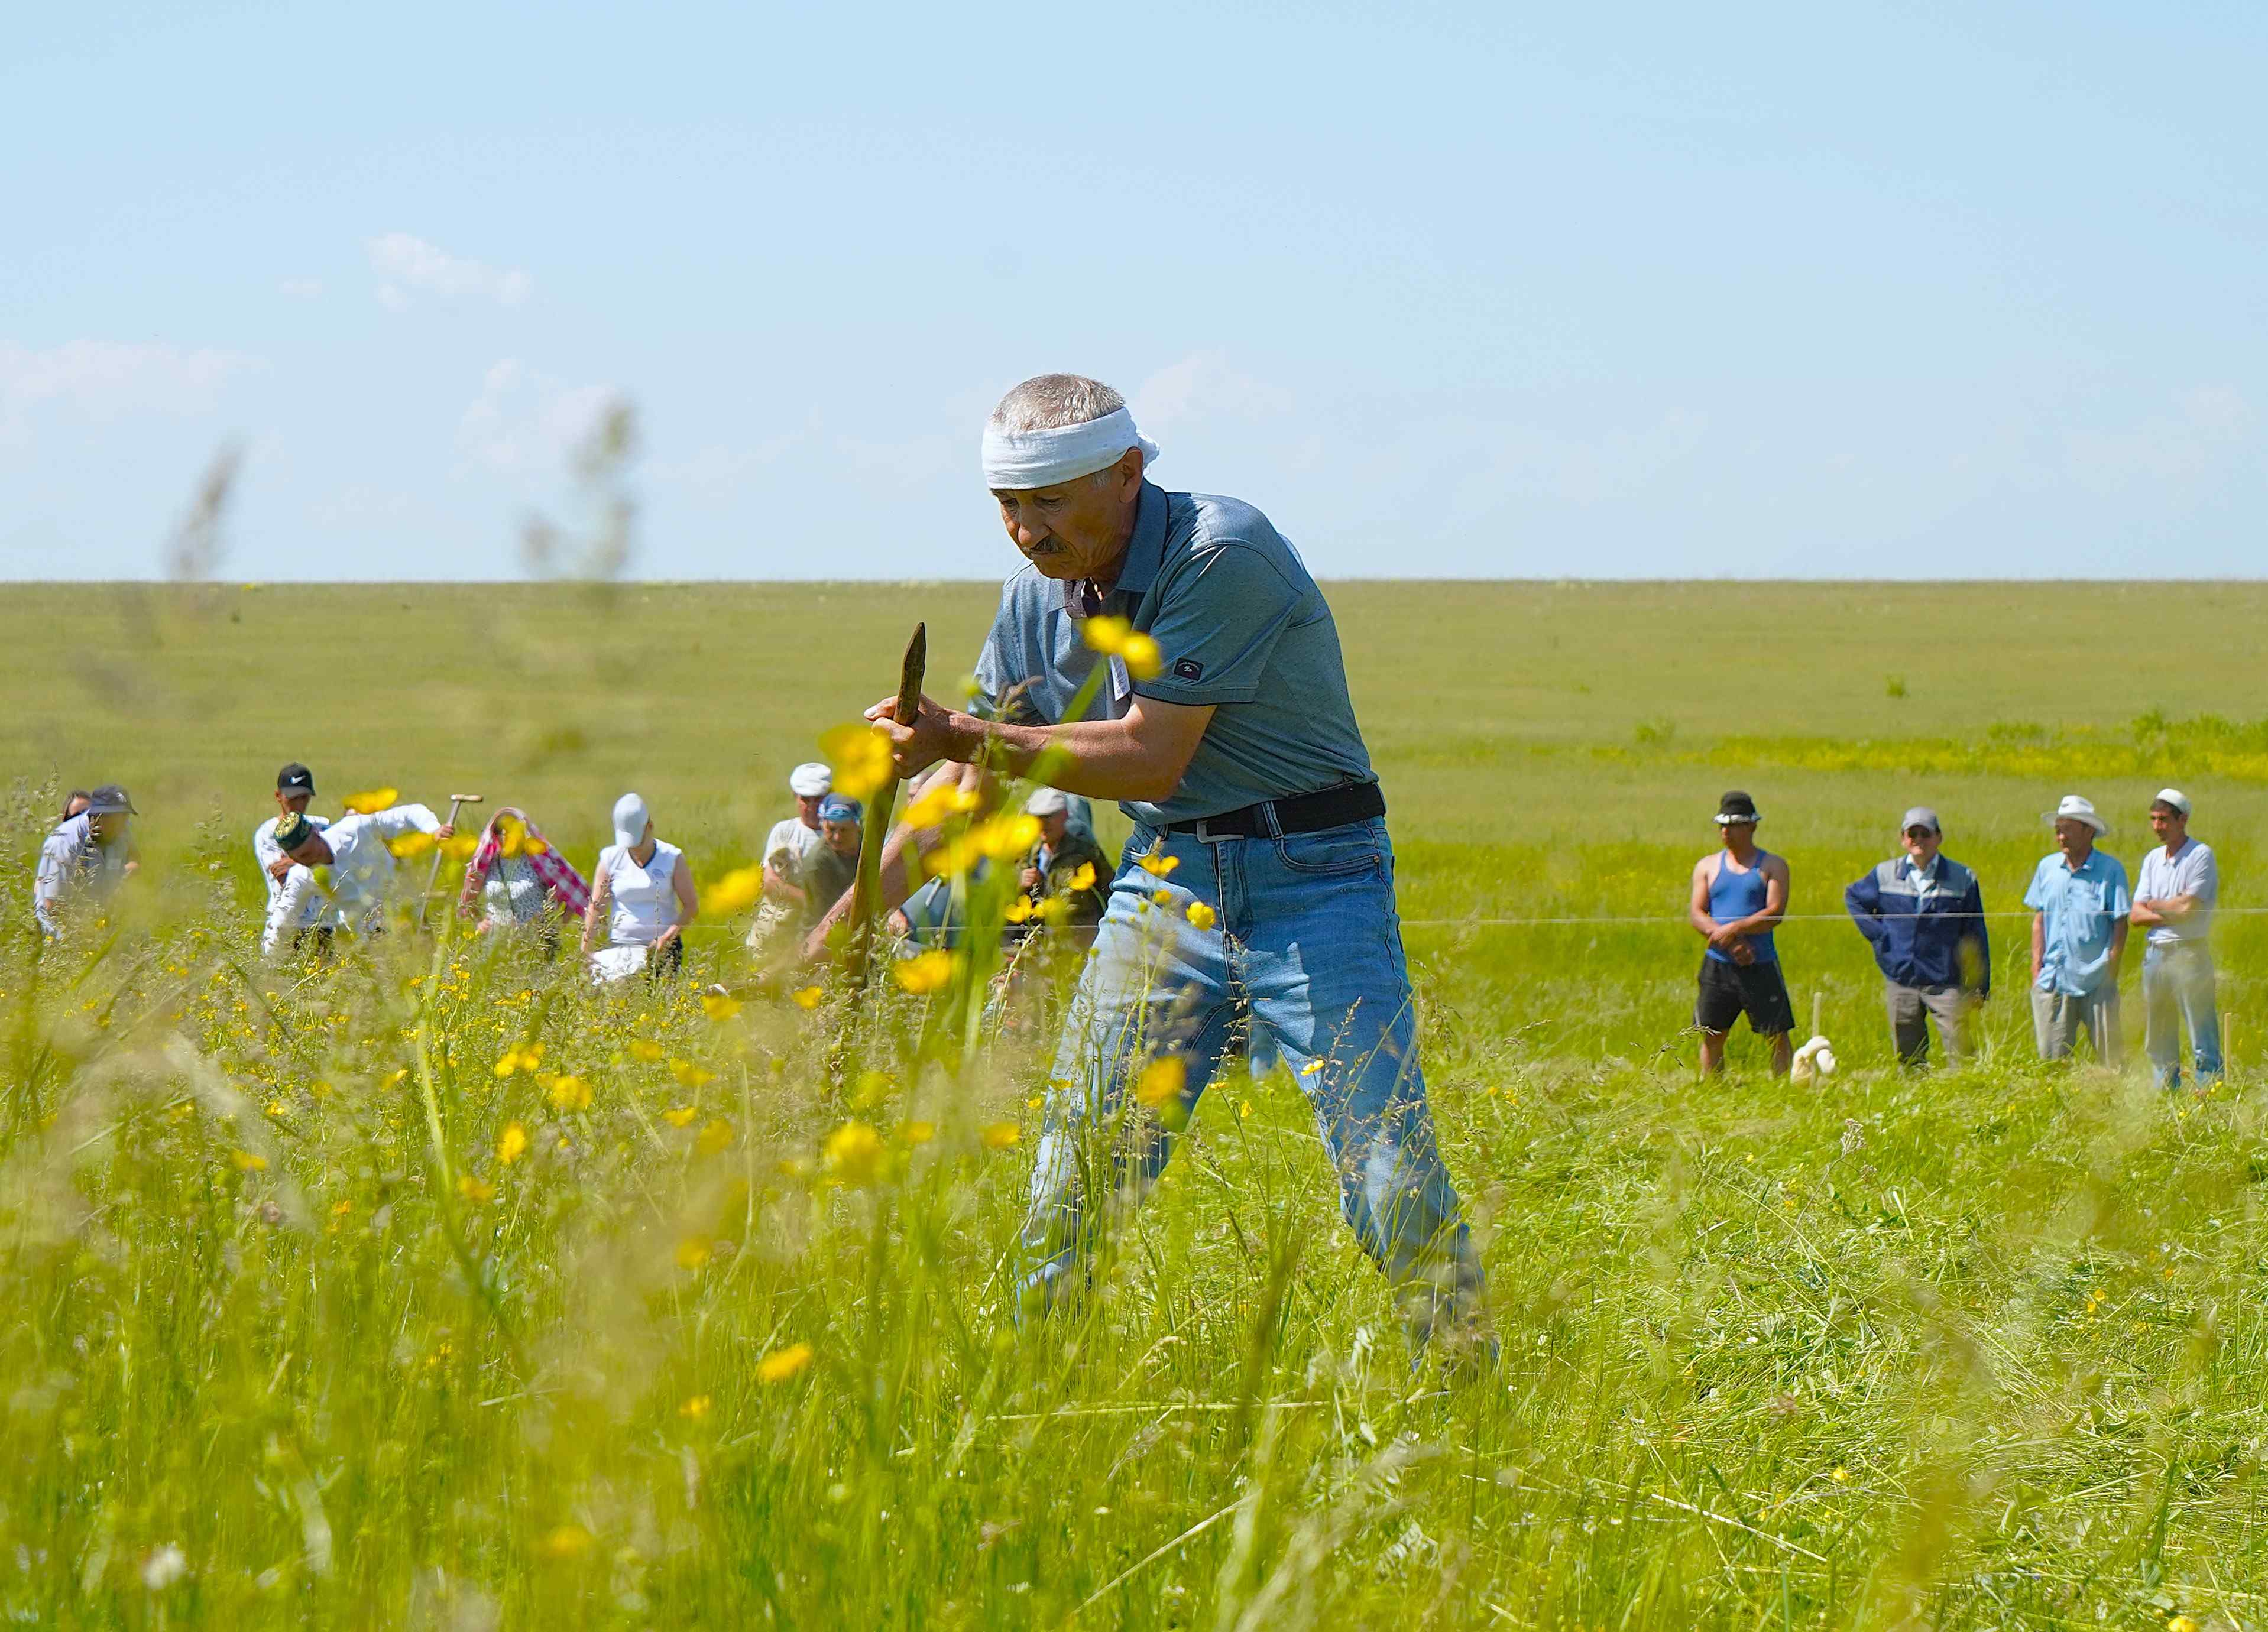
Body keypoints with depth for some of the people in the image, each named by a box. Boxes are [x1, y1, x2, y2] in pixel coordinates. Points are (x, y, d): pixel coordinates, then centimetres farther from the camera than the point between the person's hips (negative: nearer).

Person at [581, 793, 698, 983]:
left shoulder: (672, 858, 2)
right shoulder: (611, 859, 5)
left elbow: (692, 906, 1)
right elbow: (595, 907, 4)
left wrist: (667, 938, -13)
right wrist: (585, 951, -7)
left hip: (662, 948, -1)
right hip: (619, 948, 1)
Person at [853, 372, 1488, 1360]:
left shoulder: (1223, 555, -18)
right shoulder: (1038, 594, 5)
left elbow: (1151, 757, -21)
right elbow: (970, 788, 13)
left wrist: (965, 740, -22)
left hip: (1310, 878, -6)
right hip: (1165, 878, 6)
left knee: (1385, 1160, -12)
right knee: (1080, 1154, -3)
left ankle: (1470, 1379, -2)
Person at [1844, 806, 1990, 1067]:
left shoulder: (1962, 879, 1)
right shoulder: (1886, 875, 4)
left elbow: (1975, 936, 6)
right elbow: (1853, 898, 23)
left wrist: (1981, 986, 5)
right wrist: (1877, 934, 8)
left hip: (1945, 981, -2)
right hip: (1901, 980, 2)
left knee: (1959, 1053, -11)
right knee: (1908, 1057, 9)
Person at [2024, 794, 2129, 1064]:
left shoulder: (2110, 869, -3)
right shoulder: (2047, 867, 9)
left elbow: (2120, 923, -2)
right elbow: (2039, 920, 14)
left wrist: (2112, 966, -7)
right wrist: (2037, 965, 7)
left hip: (2096, 981, -3)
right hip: (2053, 979, 4)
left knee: (2108, 1052, 0)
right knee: (2052, 1057, 2)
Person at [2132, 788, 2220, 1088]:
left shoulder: (2201, 856, -5)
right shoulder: (2153, 859, 14)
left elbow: (2189, 906, -15)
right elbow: (2137, 915, 8)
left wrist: (2155, 905, 1)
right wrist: (2172, 914, -8)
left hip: (2189, 952, -7)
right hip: (2155, 953, 7)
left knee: (2203, 1042, -7)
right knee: (2158, 1041, 10)